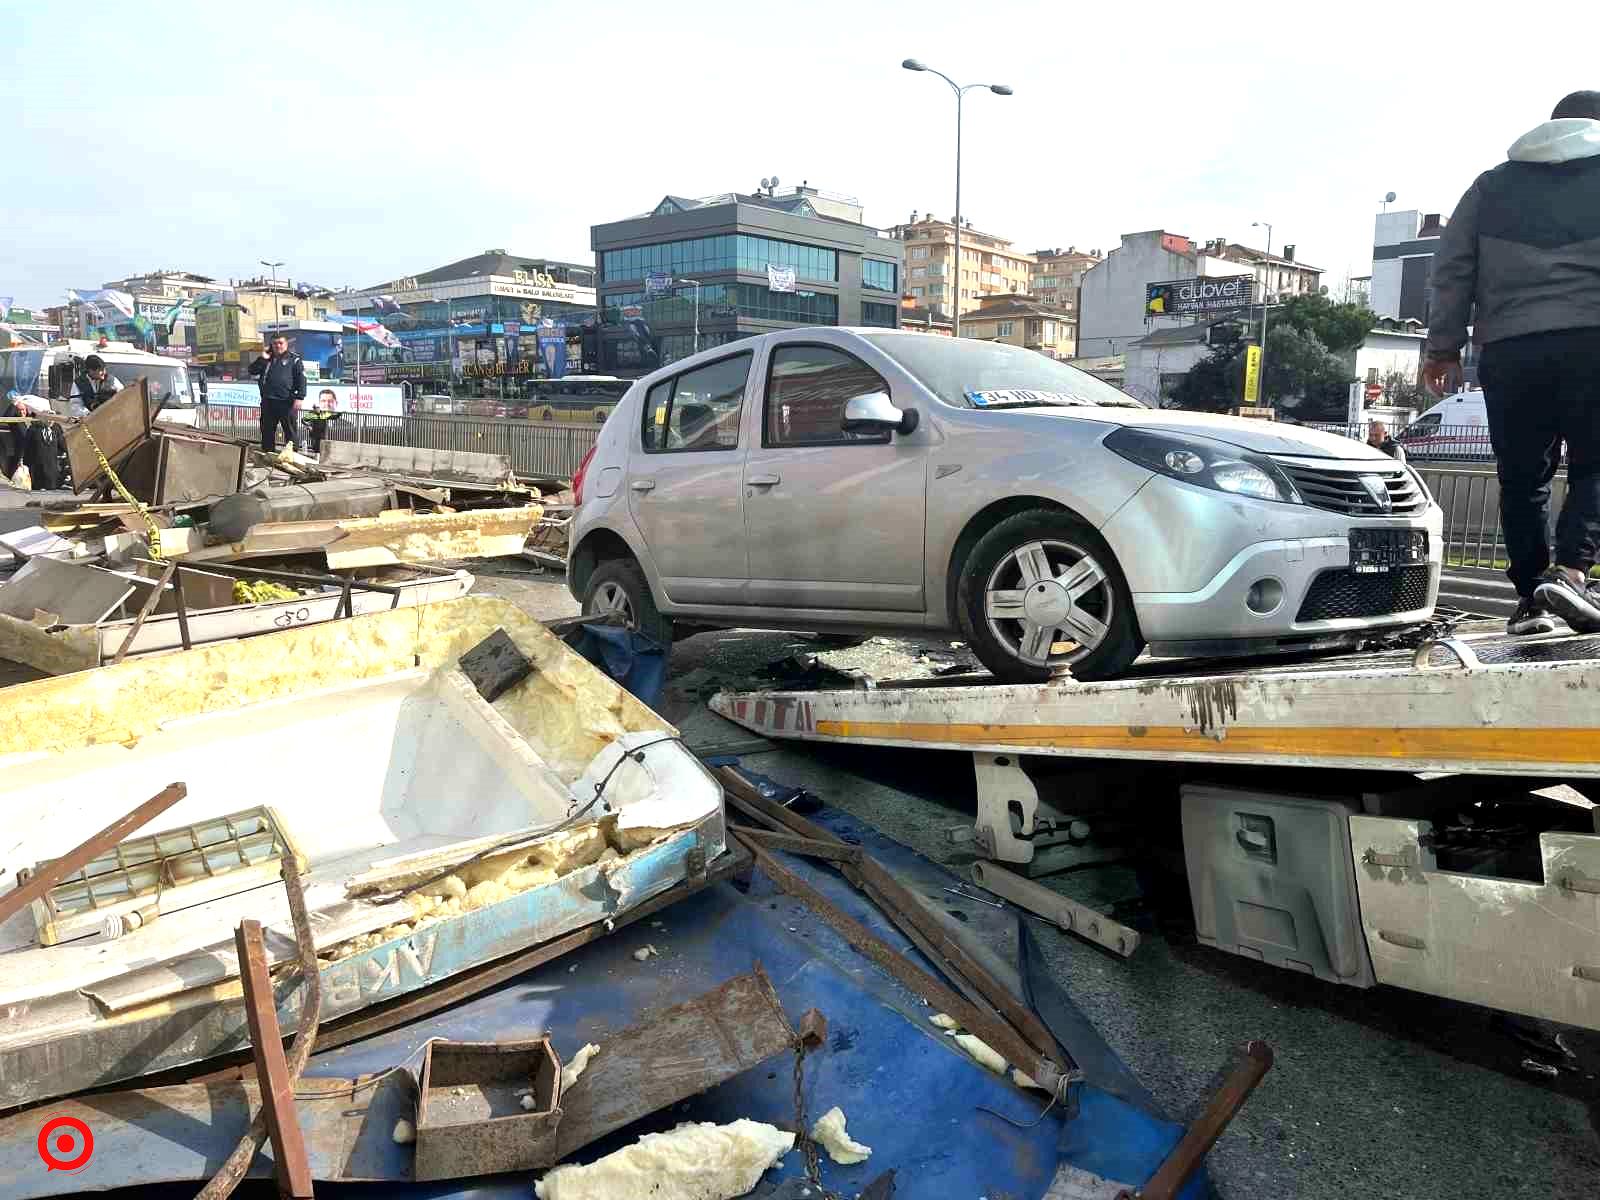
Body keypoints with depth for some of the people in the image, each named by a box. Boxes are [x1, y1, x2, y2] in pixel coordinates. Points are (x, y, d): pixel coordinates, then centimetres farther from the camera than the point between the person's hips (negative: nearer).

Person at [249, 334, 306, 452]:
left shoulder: (293, 359, 3)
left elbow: (301, 379, -4)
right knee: (267, 431, 11)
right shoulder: (266, 359, 17)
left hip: (286, 402, -5)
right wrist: (263, 358, -2)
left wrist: (299, 397, -14)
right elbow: (252, 371, 9)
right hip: (268, 402, 5)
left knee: (291, 431, -4)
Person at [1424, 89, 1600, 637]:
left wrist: (1444, 346, 13)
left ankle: (1530, 599, 6)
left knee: (1523, 477, 7)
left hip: (1508, 349, 2)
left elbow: (1452, 268, 12)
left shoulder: (1494, 184, 19)